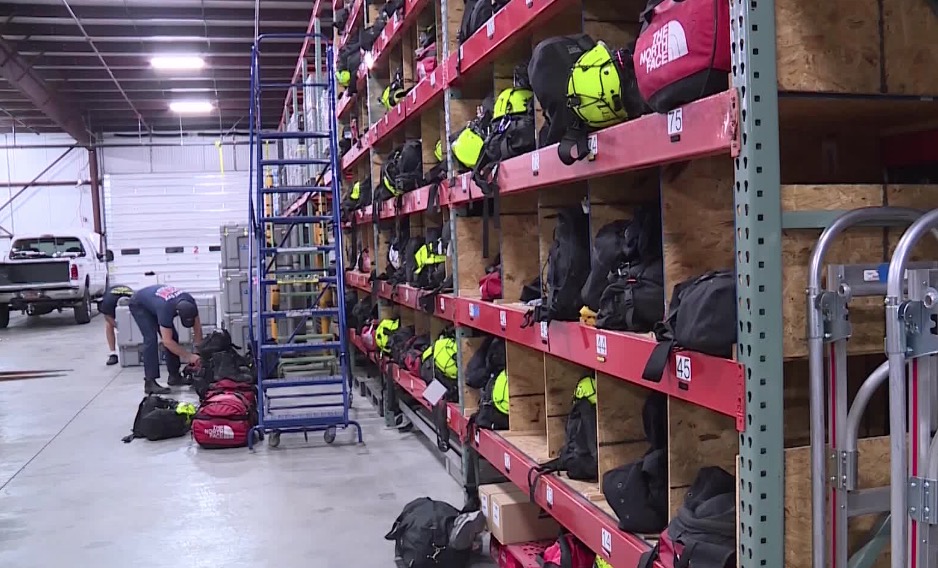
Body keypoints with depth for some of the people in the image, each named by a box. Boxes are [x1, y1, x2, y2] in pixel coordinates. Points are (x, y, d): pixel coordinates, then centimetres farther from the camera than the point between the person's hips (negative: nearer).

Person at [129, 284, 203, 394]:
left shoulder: (190, 303, -27)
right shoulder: (166, 309, -44)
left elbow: (197, 327, -14)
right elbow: (167, 342, -39)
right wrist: (189, 356, -36)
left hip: (154, 300, 7)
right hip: (139, 305, -7)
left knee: (173, 337, -1)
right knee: (151, 339, -22)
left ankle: (174, 376, 9)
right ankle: (150, 382, -24)